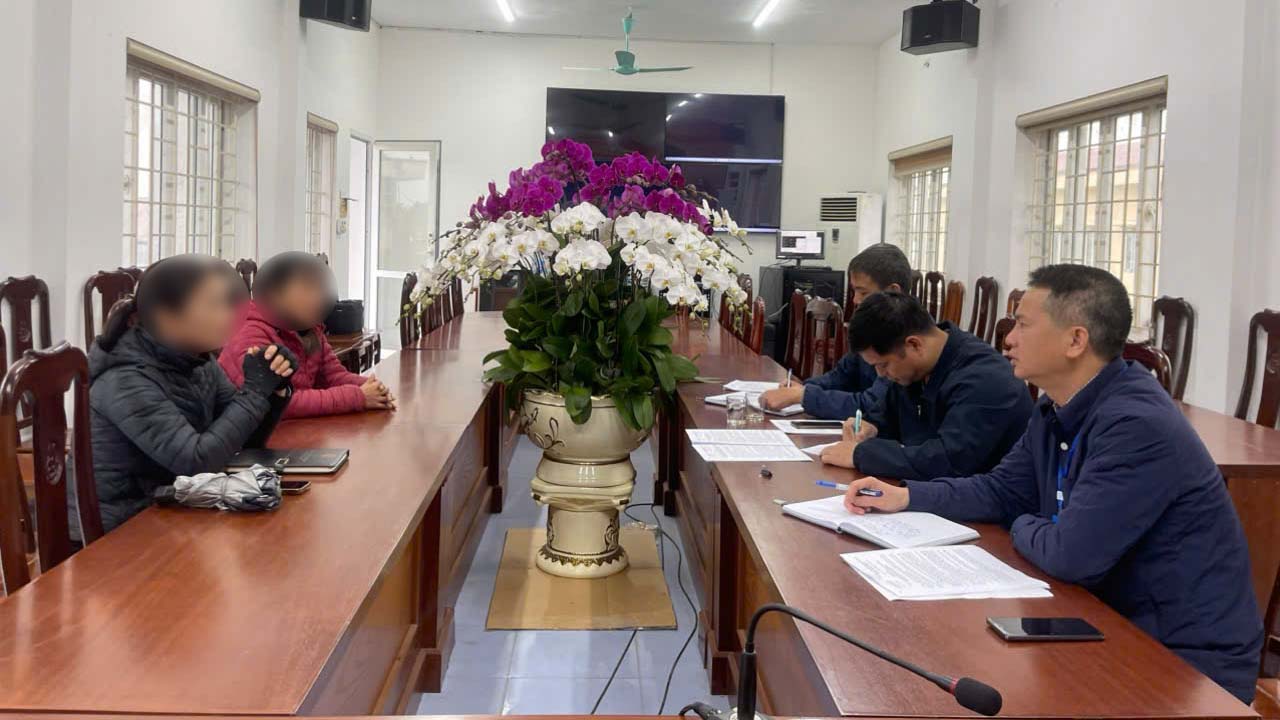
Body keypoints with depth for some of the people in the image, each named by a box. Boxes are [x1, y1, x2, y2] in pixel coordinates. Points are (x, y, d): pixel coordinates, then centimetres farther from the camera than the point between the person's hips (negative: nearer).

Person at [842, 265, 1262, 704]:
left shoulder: (1137, 425, -28)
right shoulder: (1057, 411, 4)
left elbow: (1070, 555, -29)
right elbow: (1002, 490, 15)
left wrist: (1023, 528, -7)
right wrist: (906, 496, 3)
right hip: (1118, 626, 8)